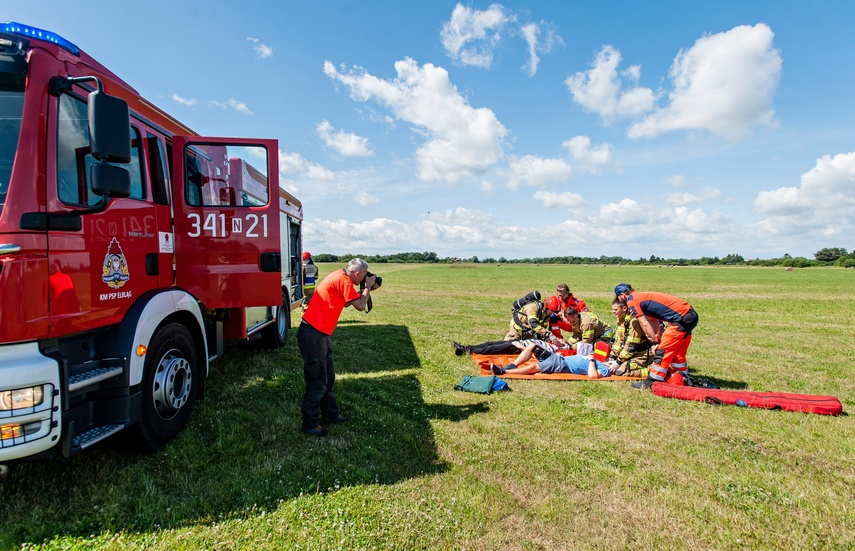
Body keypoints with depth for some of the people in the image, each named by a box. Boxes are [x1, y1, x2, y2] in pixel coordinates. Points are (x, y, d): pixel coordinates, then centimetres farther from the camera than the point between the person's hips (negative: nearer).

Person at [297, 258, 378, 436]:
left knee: (328, 377, 18)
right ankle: (310, 423, 10)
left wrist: (366, 290, 14)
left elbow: (346, 302, 21)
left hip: (320, 333, 10)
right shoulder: (343, 280, -17)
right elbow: (360, 306, -13)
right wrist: (368, 286, 2)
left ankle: (330, 414, 30)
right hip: (312, 334, -10)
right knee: (318, 381, -2)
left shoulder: (340, 276, 11)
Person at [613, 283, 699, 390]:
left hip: (681, 318, -9)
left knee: (663, 350, -4)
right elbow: (654, 321, 17)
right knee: (677, 352, 20)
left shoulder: (631, 300, -7)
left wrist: (656, 342, 0)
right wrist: (656, 338, 10)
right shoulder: (642, 296, 19)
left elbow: (644, 324, -8)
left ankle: (652, 382, 1)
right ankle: (682, 380, 32)